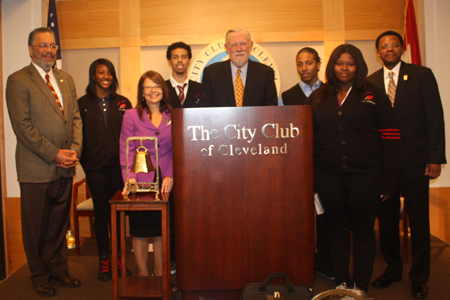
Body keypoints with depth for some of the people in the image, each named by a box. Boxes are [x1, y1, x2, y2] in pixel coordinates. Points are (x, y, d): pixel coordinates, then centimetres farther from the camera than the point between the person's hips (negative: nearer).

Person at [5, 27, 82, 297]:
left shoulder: (66, 79, 14)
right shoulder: (18, 80, -6)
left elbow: (76, 117, 13)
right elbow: (23, 126, -12)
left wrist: (75, 150, -2)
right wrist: (54, 154, -14)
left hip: (65, 168, 6)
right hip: (37, 169, -5)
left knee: (60, 224, 15)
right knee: (37, 227, 8)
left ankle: (59, 269, 30)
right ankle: (40, 275, 25)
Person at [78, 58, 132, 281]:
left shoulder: (123, 103, 8)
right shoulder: (83, 103, 5)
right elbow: (79, 135, 4)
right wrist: (84, 162, -3)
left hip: (119, 165, 1)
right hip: (95, 167, -1)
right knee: (101, 212, 6)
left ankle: (119, 257, 19)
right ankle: (104, 260, 17)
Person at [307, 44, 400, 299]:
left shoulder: (374, 95, 2)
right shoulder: (318, 98, 9)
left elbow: (390, 138, -1)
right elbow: (308, 138, 8)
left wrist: (388, 180, -8)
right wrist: (308, 177, 1)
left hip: (365, 176, -2)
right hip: (328, 176, 2)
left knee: (363, 230, 6)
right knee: (338, 228, 11)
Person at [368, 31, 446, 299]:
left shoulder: (422, 75, 1)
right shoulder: (370, 83, 7)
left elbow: (435, 118, -3)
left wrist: (435, 157, -9)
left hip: (414, 160, -2)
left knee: (419, 220, 4)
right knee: (386, 218, 10)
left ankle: (419, 277, 19)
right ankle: (393, 269, 28)